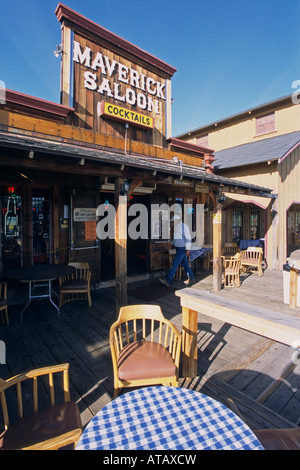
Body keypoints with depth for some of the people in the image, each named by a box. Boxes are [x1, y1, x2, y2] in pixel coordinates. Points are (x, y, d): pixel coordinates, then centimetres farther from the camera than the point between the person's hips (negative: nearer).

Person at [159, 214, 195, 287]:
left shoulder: (184, 226, -14)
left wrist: (188, 249, -20)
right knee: (184, 264, 13)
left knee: (175, 264, -9)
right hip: (178, 248, 9)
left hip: (182, 249, -9)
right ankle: (191, 279, 24)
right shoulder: (176, 227, 13)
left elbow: (188, 238, -18)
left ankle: (167, 281, -8)